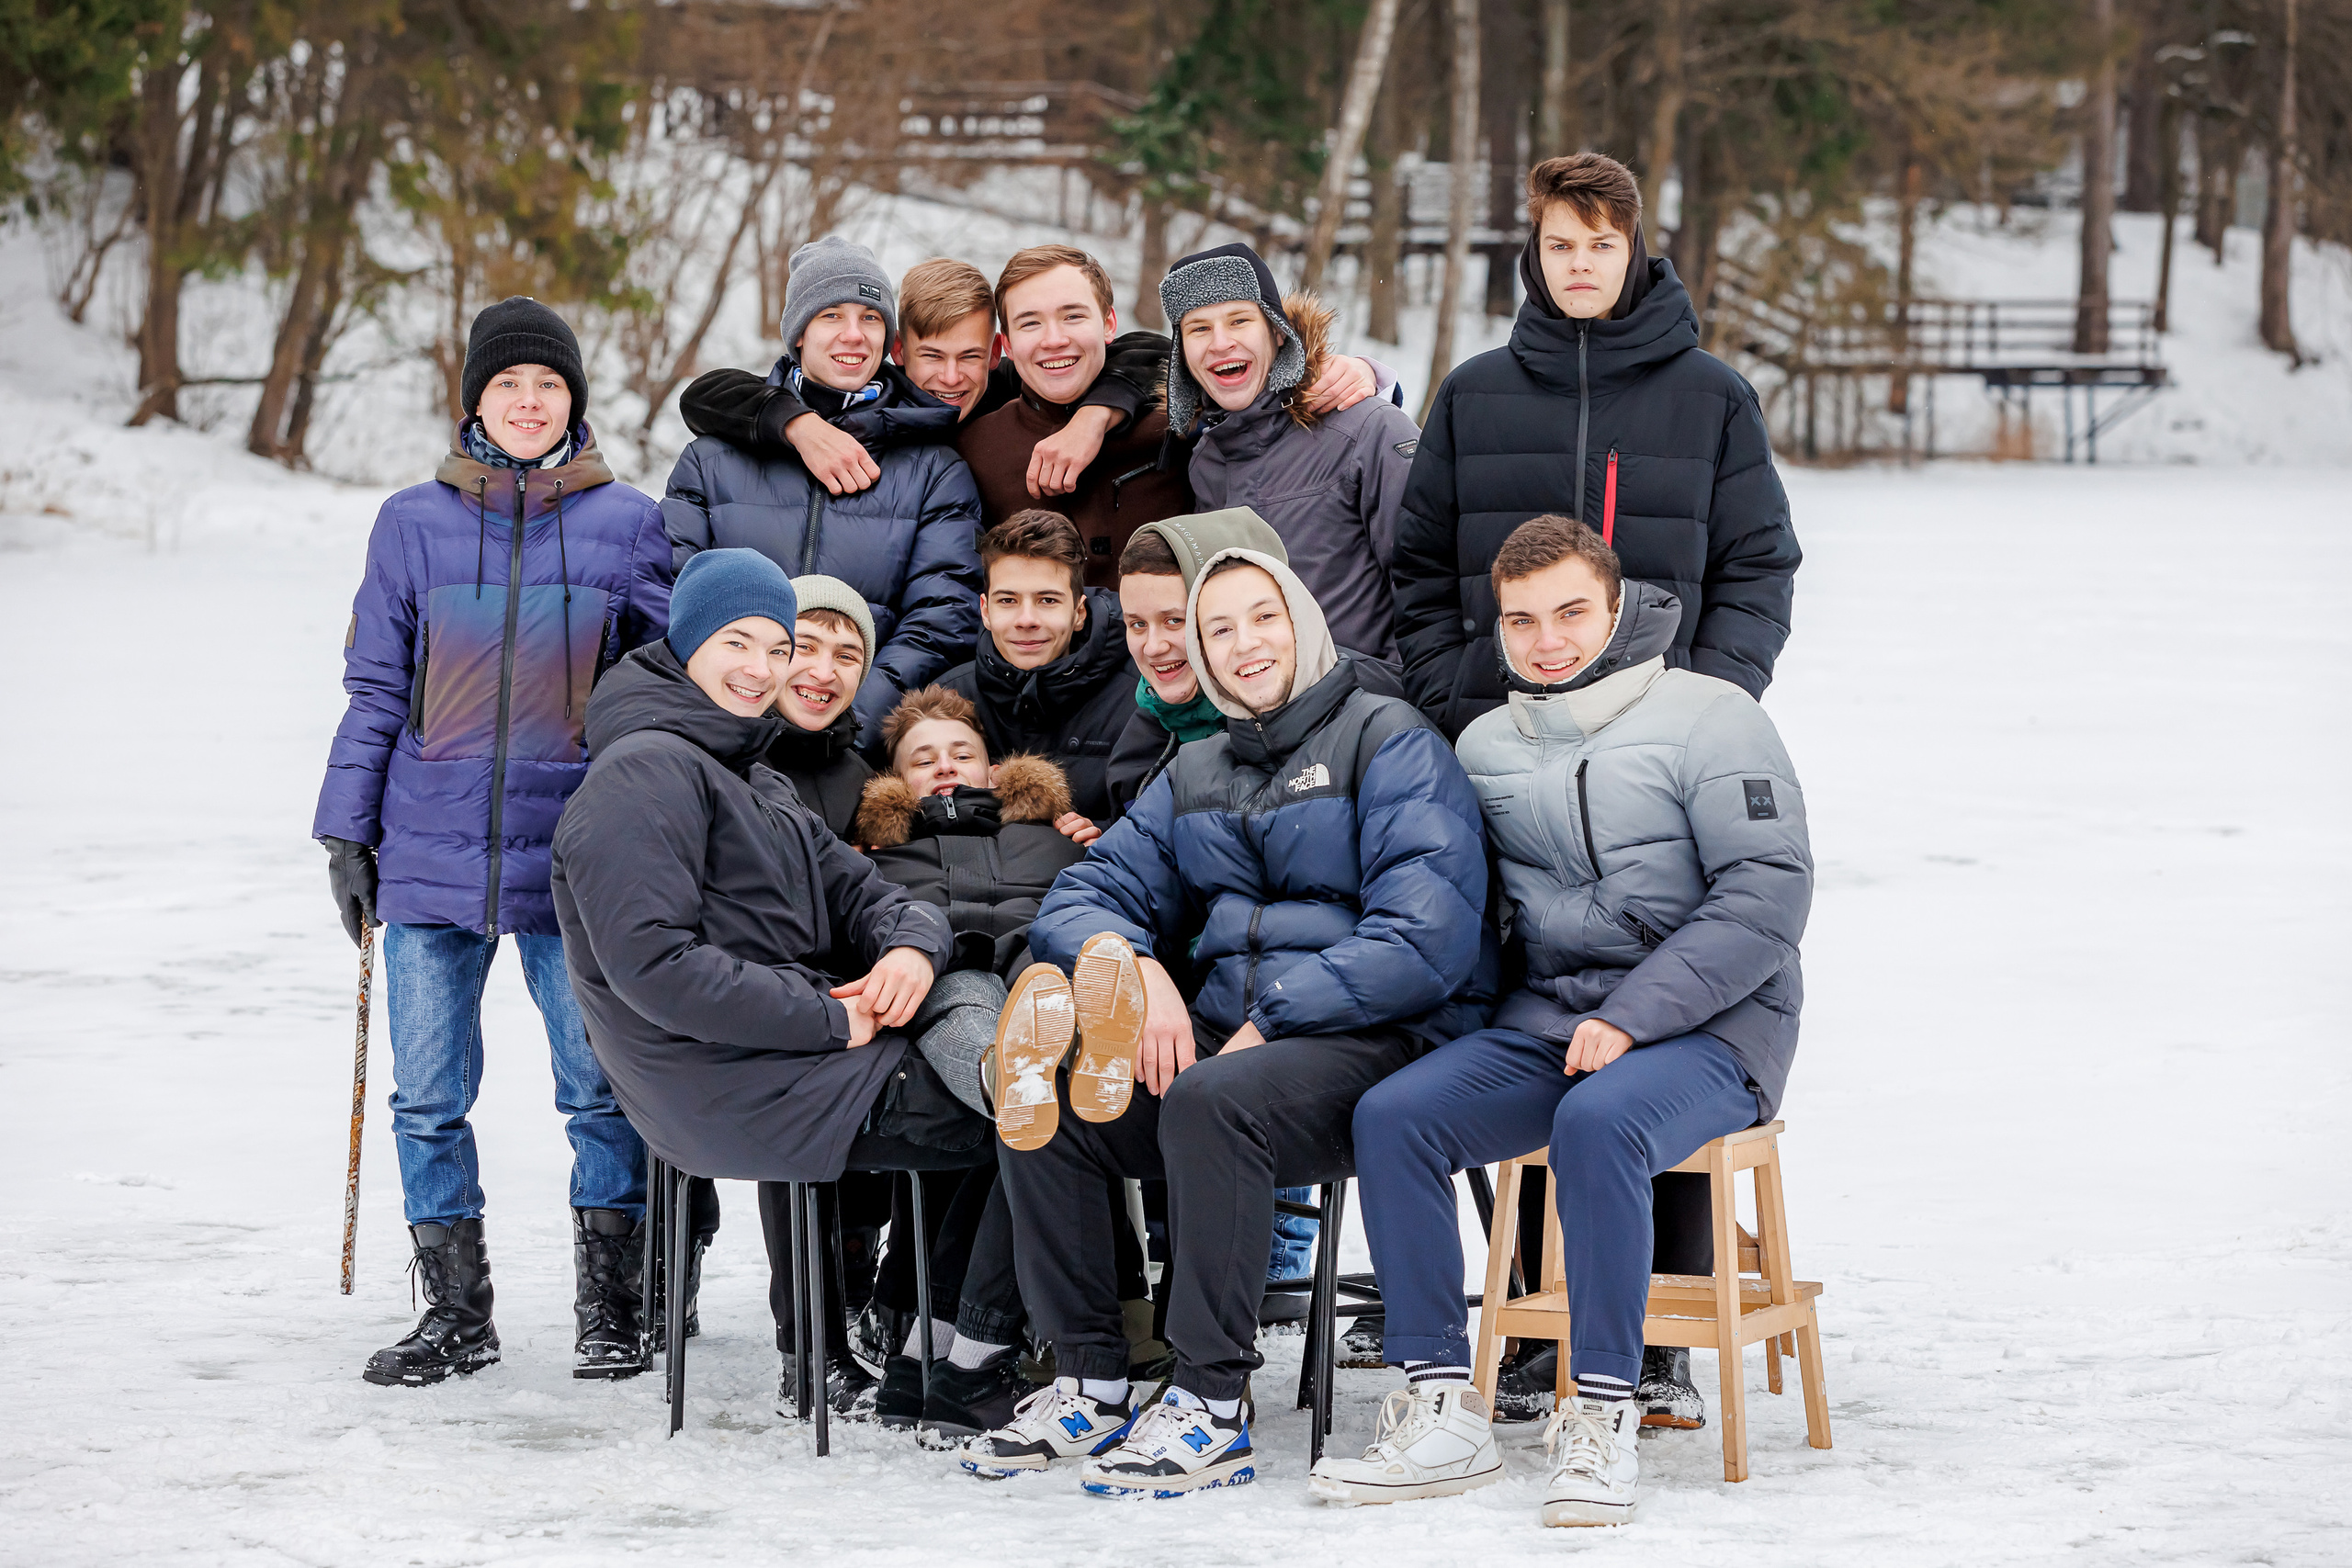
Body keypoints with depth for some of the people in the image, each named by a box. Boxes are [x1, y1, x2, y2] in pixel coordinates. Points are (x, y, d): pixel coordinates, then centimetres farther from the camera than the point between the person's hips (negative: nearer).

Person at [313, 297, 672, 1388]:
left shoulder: (627, 522, 6)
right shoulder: (414, 523, 7)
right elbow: (378, 688, 10)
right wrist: (347, 831, 5)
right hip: (433, 854, 1)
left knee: (603, 1089, -1)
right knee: (428, 1098, 3)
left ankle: (609, 1307, 12)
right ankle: (456, 1312, 14)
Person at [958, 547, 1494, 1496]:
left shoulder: (1390, 742, -2)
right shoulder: (1194, 777, 20)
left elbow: (1425, 937, -14)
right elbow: (1086, 896, 14)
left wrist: (1268, 1022, -18)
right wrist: (1136, 972, -11)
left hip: (1380, 1043, -7)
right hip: (1229, 1035, 7)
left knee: (1210, 1100, -36)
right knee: (1036, 1106, -14)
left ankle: (1211, 1408, -27)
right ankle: (1089, 1384, -5)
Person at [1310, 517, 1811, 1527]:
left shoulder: (1706, 718, -4)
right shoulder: (1486, 745, 14)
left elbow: (1769, 896, -12)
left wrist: (1632, 1019, -18)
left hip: (1705, 1027, -5)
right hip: (1546, 1022, 6)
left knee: (1598, 1122, -36)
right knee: (1391, 1117, -18)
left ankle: (1603, 1417, -28)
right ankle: (1442, 1417, -17)